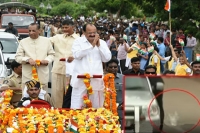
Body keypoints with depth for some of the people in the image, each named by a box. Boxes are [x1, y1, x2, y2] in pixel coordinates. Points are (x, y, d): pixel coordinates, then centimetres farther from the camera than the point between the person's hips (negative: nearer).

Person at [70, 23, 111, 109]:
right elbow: (77, 55, -13)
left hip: (96, 80, 2)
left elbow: (107, 58, 3)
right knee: (76, 108, -5)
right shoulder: (78, 41, 5)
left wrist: (99, 45, -4)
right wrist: (92, 45, -9)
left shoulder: (102, 43, 12)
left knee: (96, 107, 6)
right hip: (81, 79, -2)